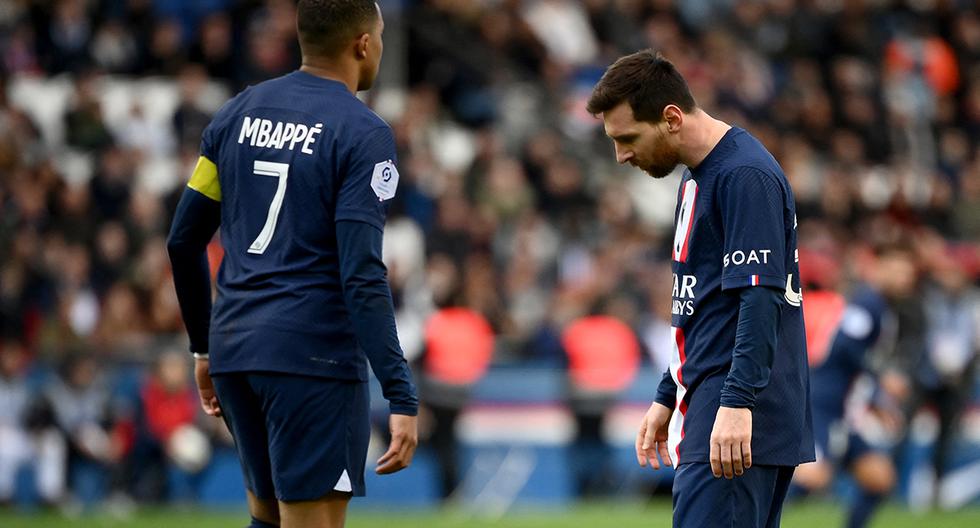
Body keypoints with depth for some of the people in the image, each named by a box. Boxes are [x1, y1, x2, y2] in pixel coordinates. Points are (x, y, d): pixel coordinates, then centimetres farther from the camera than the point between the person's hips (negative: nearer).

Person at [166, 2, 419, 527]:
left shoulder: (237, 114, 10)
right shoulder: (362, 134, -9)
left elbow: (184, 241, 13)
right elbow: (361, 275, -17)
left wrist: (205, 347, 25)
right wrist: (402, 397, -18)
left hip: (235, 348, 6)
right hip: (313, 358, -6)